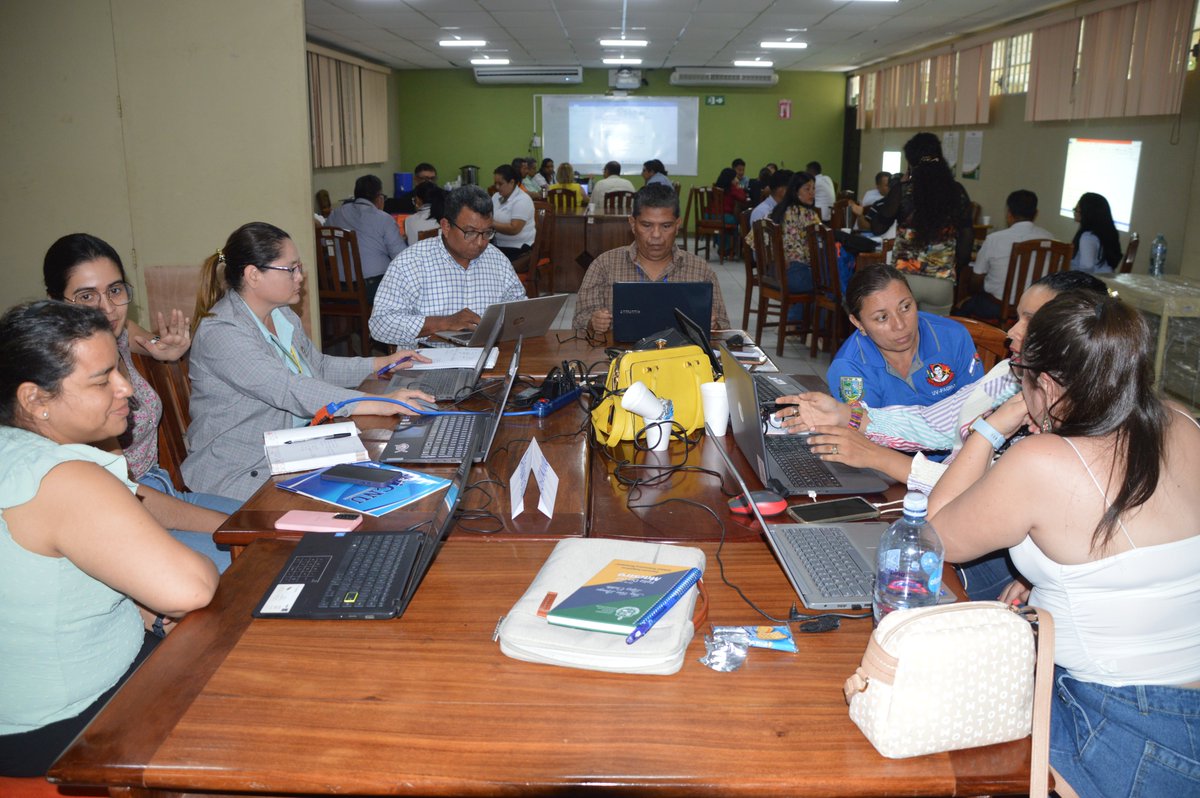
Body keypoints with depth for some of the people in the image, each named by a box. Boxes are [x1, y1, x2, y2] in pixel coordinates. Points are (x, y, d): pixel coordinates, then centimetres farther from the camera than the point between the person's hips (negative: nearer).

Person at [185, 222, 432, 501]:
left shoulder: (282, 315, 10)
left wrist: (382, 363, 13)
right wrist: (379, 404, -38)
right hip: (242, 474, -8)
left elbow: (320, 368, 24)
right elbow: (288, 390, -32)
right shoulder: (221, 332, -20)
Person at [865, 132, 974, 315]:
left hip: (905, 278, -2)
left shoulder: (903, 190, -6)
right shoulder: (957, 192, 2)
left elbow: (878, 228, 3)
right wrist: (954, 268, 17)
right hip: (942, 282, 2)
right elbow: (967, 236, 4)